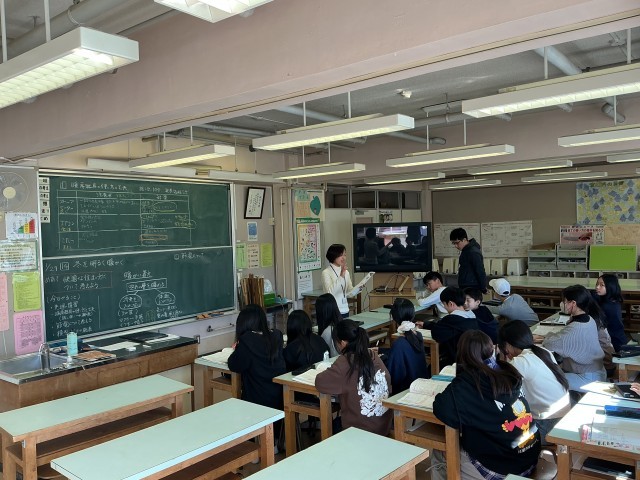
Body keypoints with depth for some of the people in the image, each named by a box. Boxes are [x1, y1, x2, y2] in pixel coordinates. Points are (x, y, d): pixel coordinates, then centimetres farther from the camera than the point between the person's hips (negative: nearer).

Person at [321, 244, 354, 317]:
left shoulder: (346, 272, 11)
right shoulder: (326, 272, -9)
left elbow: (349, 292, 12)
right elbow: (330, 292, -22)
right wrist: (341, 276, -27)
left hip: (345, 310, 6)